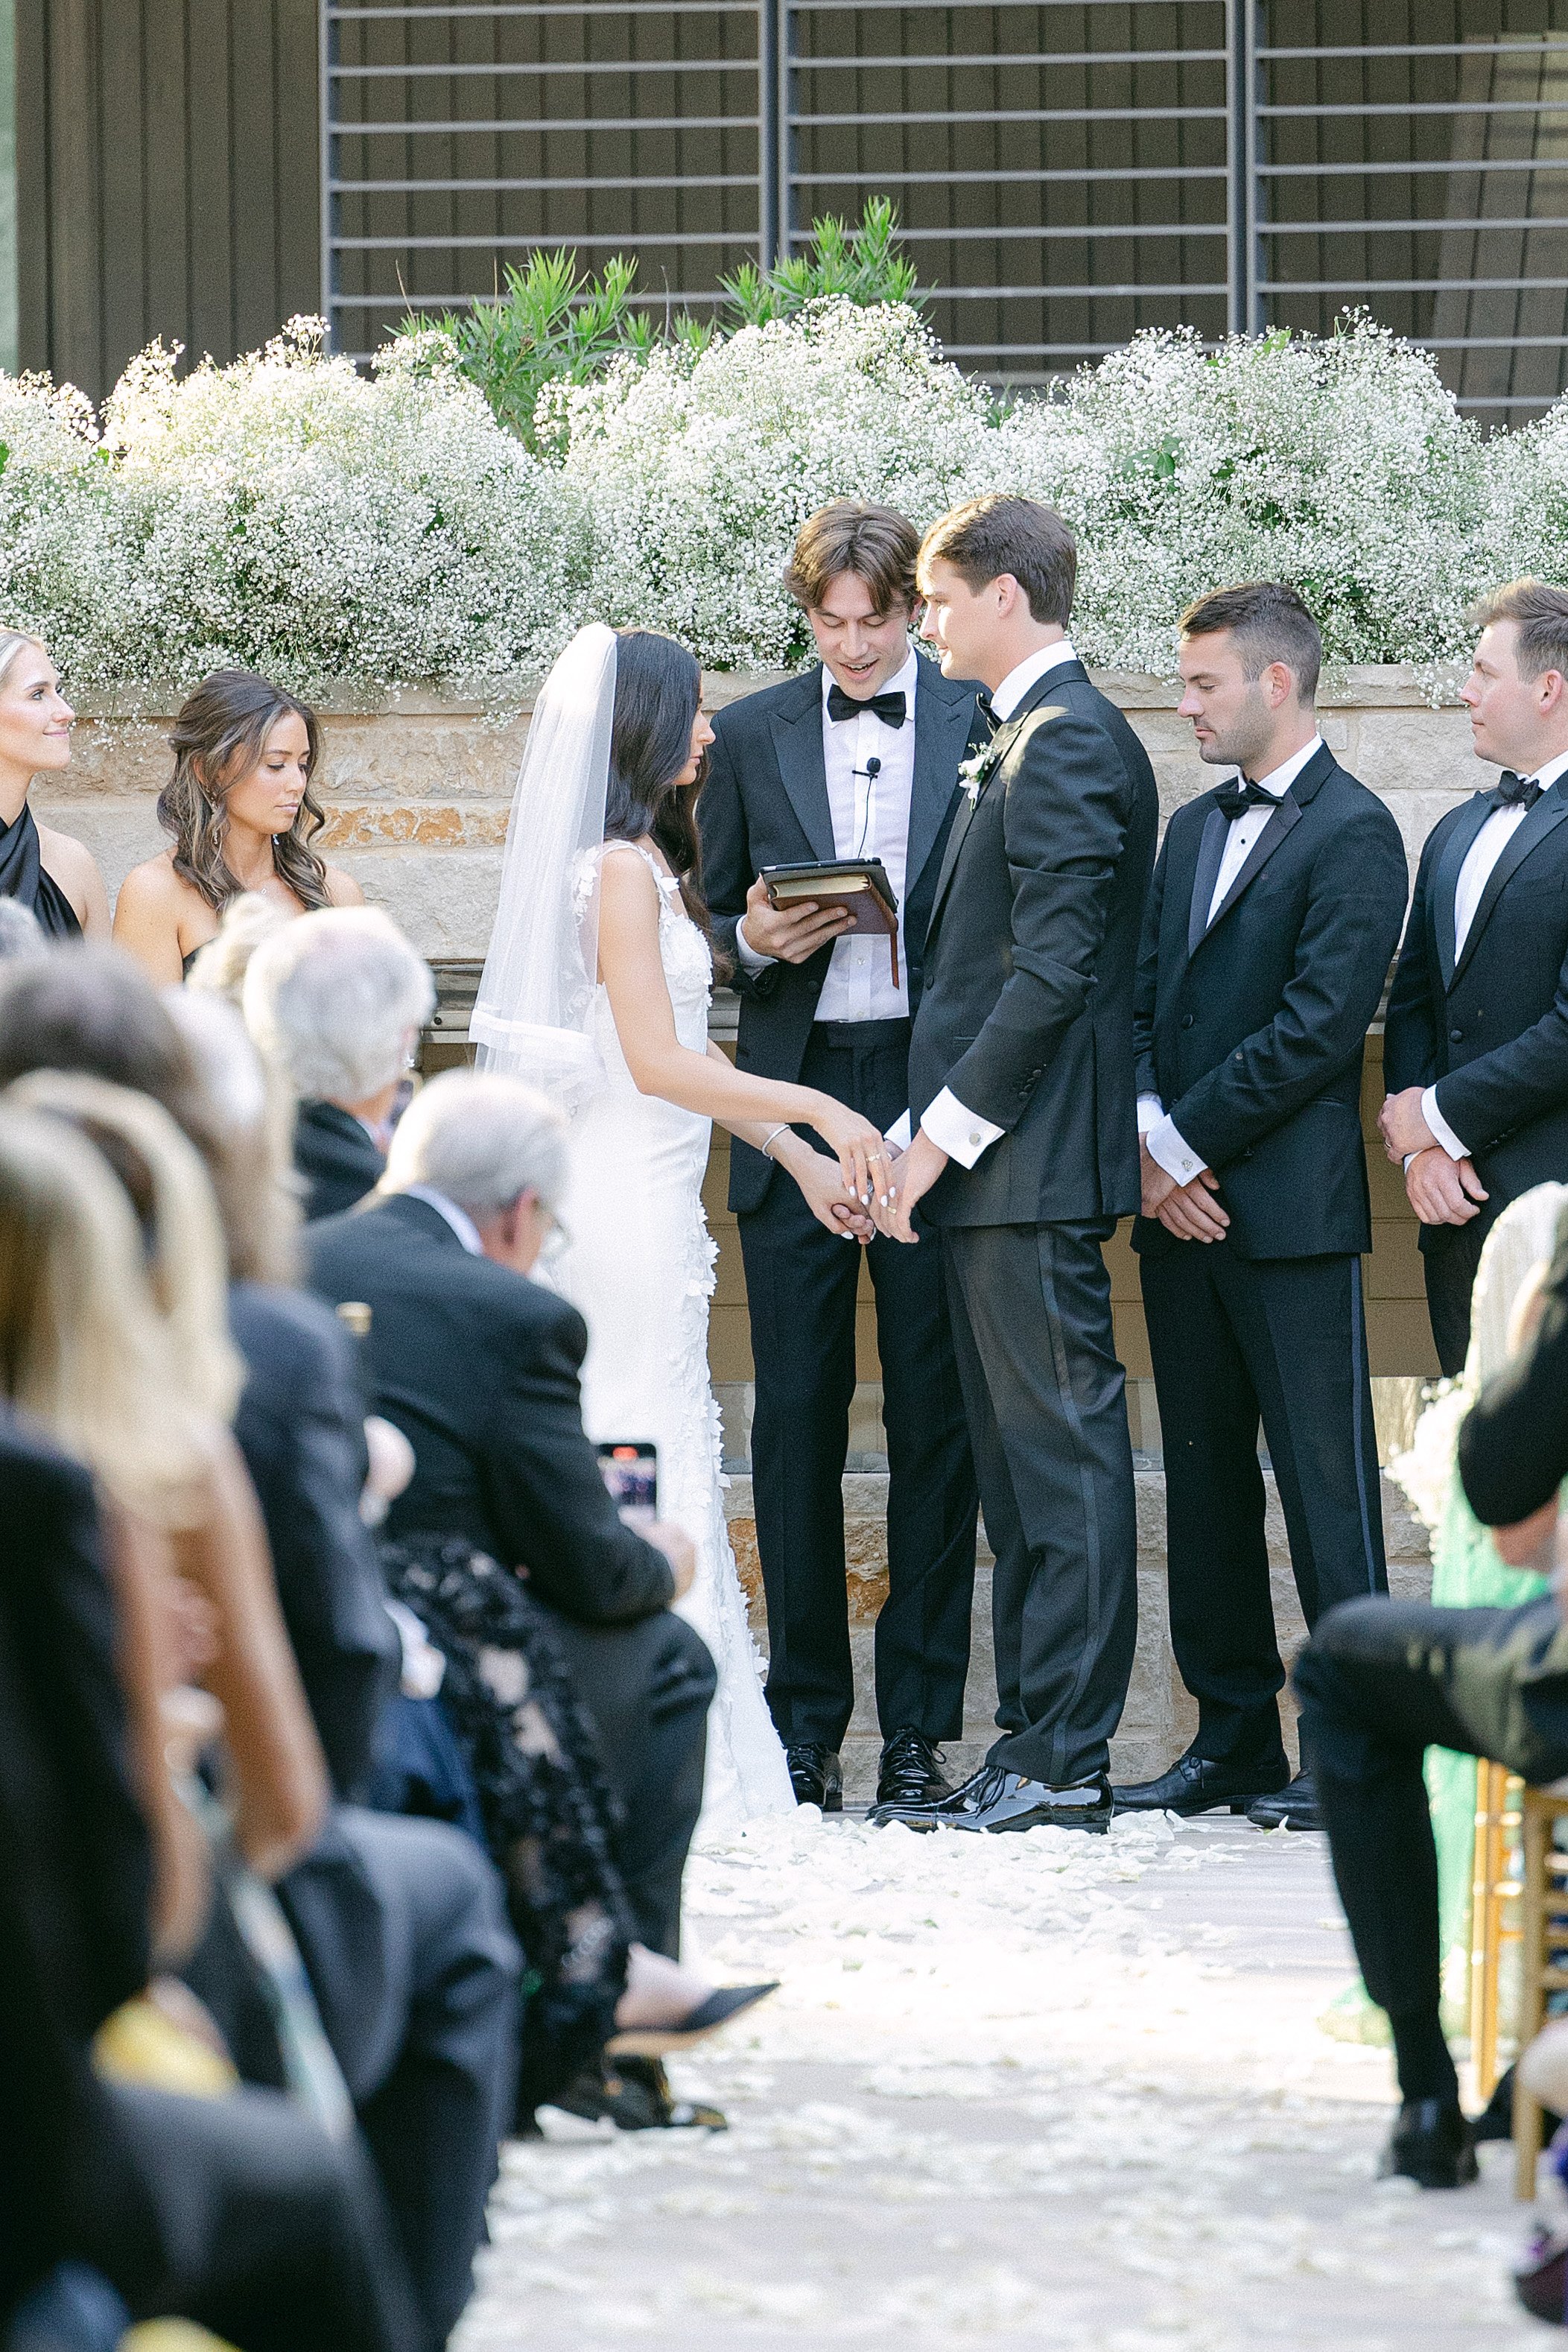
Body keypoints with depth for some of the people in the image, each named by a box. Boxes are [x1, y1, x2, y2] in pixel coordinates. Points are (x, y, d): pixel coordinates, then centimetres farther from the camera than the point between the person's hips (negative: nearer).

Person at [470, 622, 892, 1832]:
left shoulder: (643, 861, 15)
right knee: (647, 1475, -6)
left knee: (637, 1476, 10)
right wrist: (817, 1112, -13)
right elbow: (658, 1064, -19)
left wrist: (800, 1157, 19)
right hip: (630, 1204, -10)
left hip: (641, 1199, 10)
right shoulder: (625, 868, -14)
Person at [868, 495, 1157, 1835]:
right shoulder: (1034, 740, 18)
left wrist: (951, 1127, -17)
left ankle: (1060, 1768, -7)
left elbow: (1054, 970, -20)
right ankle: (1037, 1748, 15)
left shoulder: (1068, 745, -13)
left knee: (1061, 1452, -8)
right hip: (1000, 1167, 11)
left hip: (1033, 1166, -11)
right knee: (1023, 1462, 11)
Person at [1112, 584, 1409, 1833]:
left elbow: (1321, 1027, -15)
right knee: (1205, 1479, 9)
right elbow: (1145, 1003, 15)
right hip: (1183, 1209, 8)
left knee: (1325, 1481, -5)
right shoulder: (1195, 830, 18)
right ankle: (1234, 1742, 14)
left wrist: (1185, 1145, -13)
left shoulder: (1352, 832, -7)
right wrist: (1149, 1143, -3)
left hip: (1292, 1210, -8)